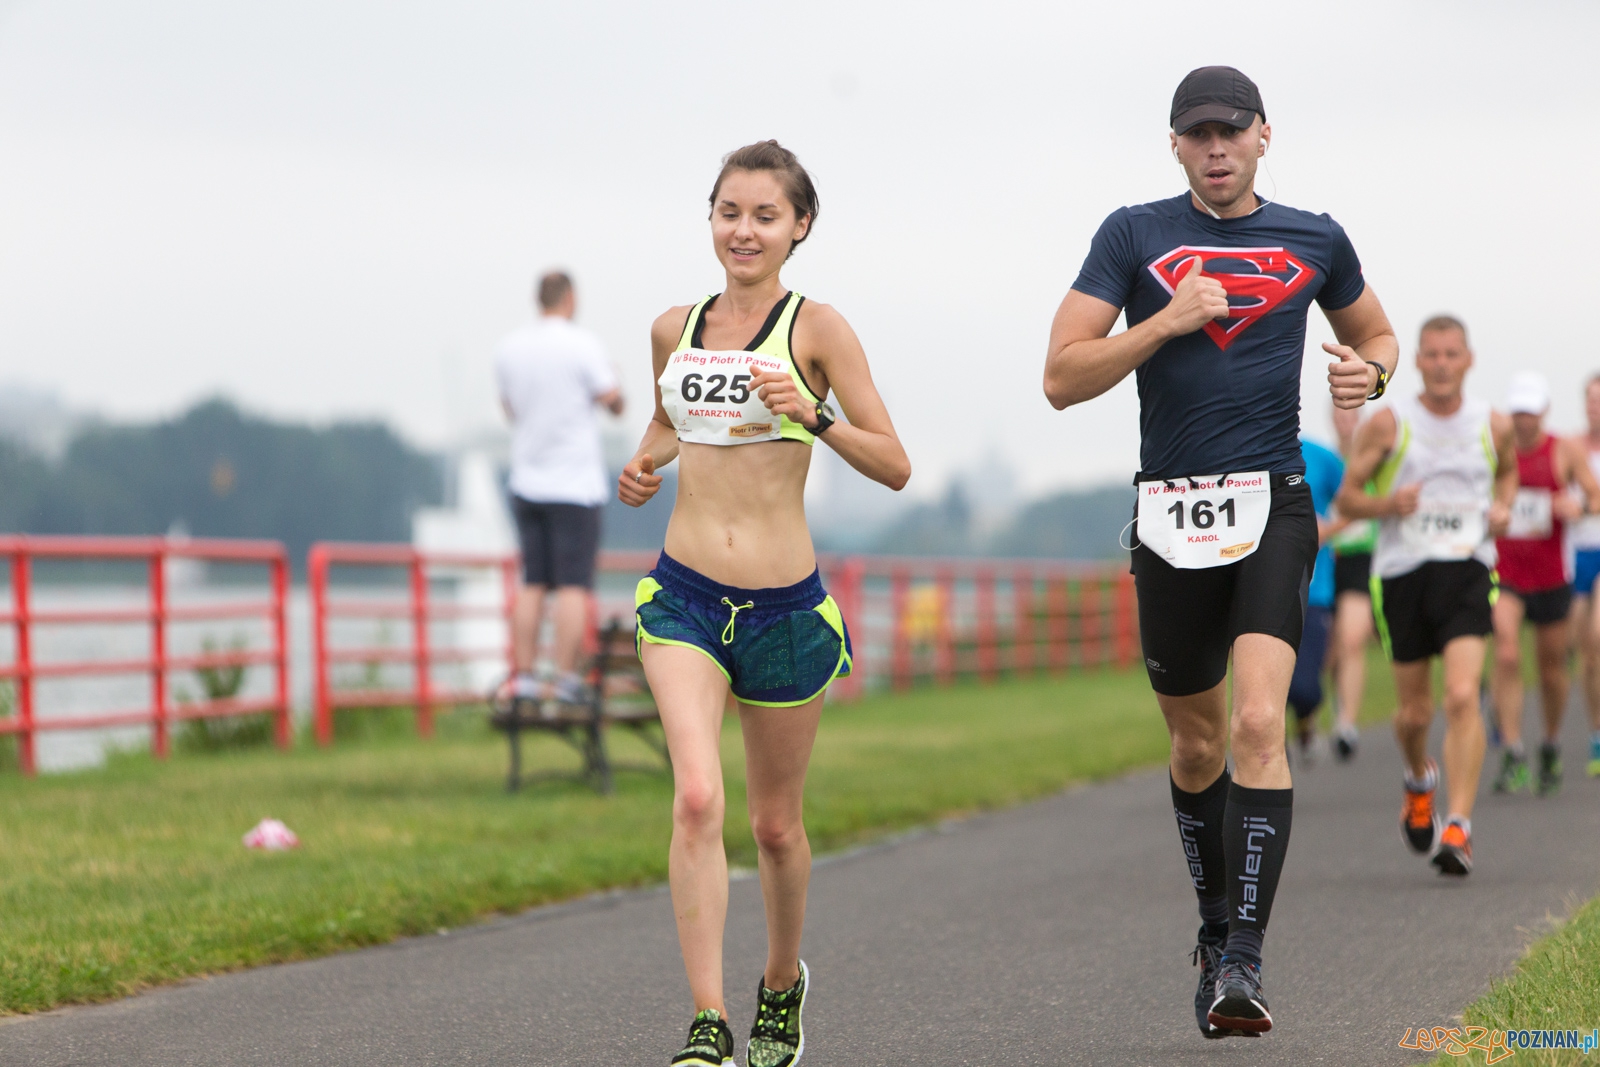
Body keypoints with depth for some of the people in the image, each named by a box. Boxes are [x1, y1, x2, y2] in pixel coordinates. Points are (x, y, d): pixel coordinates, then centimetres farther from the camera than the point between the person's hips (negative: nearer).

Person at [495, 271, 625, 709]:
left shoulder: (508, 348, 5)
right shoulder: (582, 345, -11)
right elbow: (614, 403, -5)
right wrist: (613, 381, 15)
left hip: (526, 485, 5)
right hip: (575, 485, -5)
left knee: (532, 584, 9)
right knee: (573, 585, -3)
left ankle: (523, 677, 8)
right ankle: (566, 679, -6)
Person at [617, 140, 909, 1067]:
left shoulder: (817, 328, -4)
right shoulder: (674, 329, 8)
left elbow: (896, 466, -6)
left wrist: (812, 414, -22)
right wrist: (646, 465, 7)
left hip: (785, 606, -2)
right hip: (684, 597, 2)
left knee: (776, 823, 12)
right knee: (697, 797, -19)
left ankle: (783, 981, 40)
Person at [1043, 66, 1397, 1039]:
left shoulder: (1314, 240, 9)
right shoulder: (1135, 236, 4)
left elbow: (1378, 335, 26)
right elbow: (1062, 380, -1)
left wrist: (1371, 373, 2)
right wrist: (1168, 321, -13)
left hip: (1274, 507, -1)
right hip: (1172, 516, 1)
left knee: (1259, 723, -19)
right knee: (1198, 742, 12)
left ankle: (1244, 960, -21)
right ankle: (1215, 925, 33)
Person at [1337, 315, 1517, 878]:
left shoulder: (1493, 426, 5)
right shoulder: (1388, 424, -1)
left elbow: (1508, 471, 28)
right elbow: (1347, 497, 3)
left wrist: (1503, 506, 6)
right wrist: (1388, 504, -18)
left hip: (1466, 573, 0)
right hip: (1401, 573, 0)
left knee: (1462, 697, -19)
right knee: (1414, 711, 7)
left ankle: (1458, 829, -19)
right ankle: (1419, 782, 42)